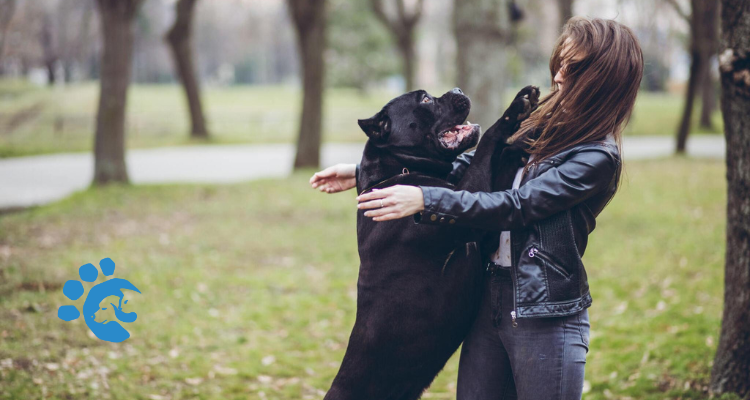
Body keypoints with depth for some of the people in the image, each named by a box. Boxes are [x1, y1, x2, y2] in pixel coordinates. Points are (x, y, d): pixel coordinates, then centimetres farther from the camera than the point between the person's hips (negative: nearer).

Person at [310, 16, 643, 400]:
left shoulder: (597, 158, -13)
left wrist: (425, 200, -25)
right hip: (492, 300, 7)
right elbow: (464, 166, 13)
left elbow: (516, 206, -20)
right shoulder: (543, 127, 10)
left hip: (546, 315, -7)